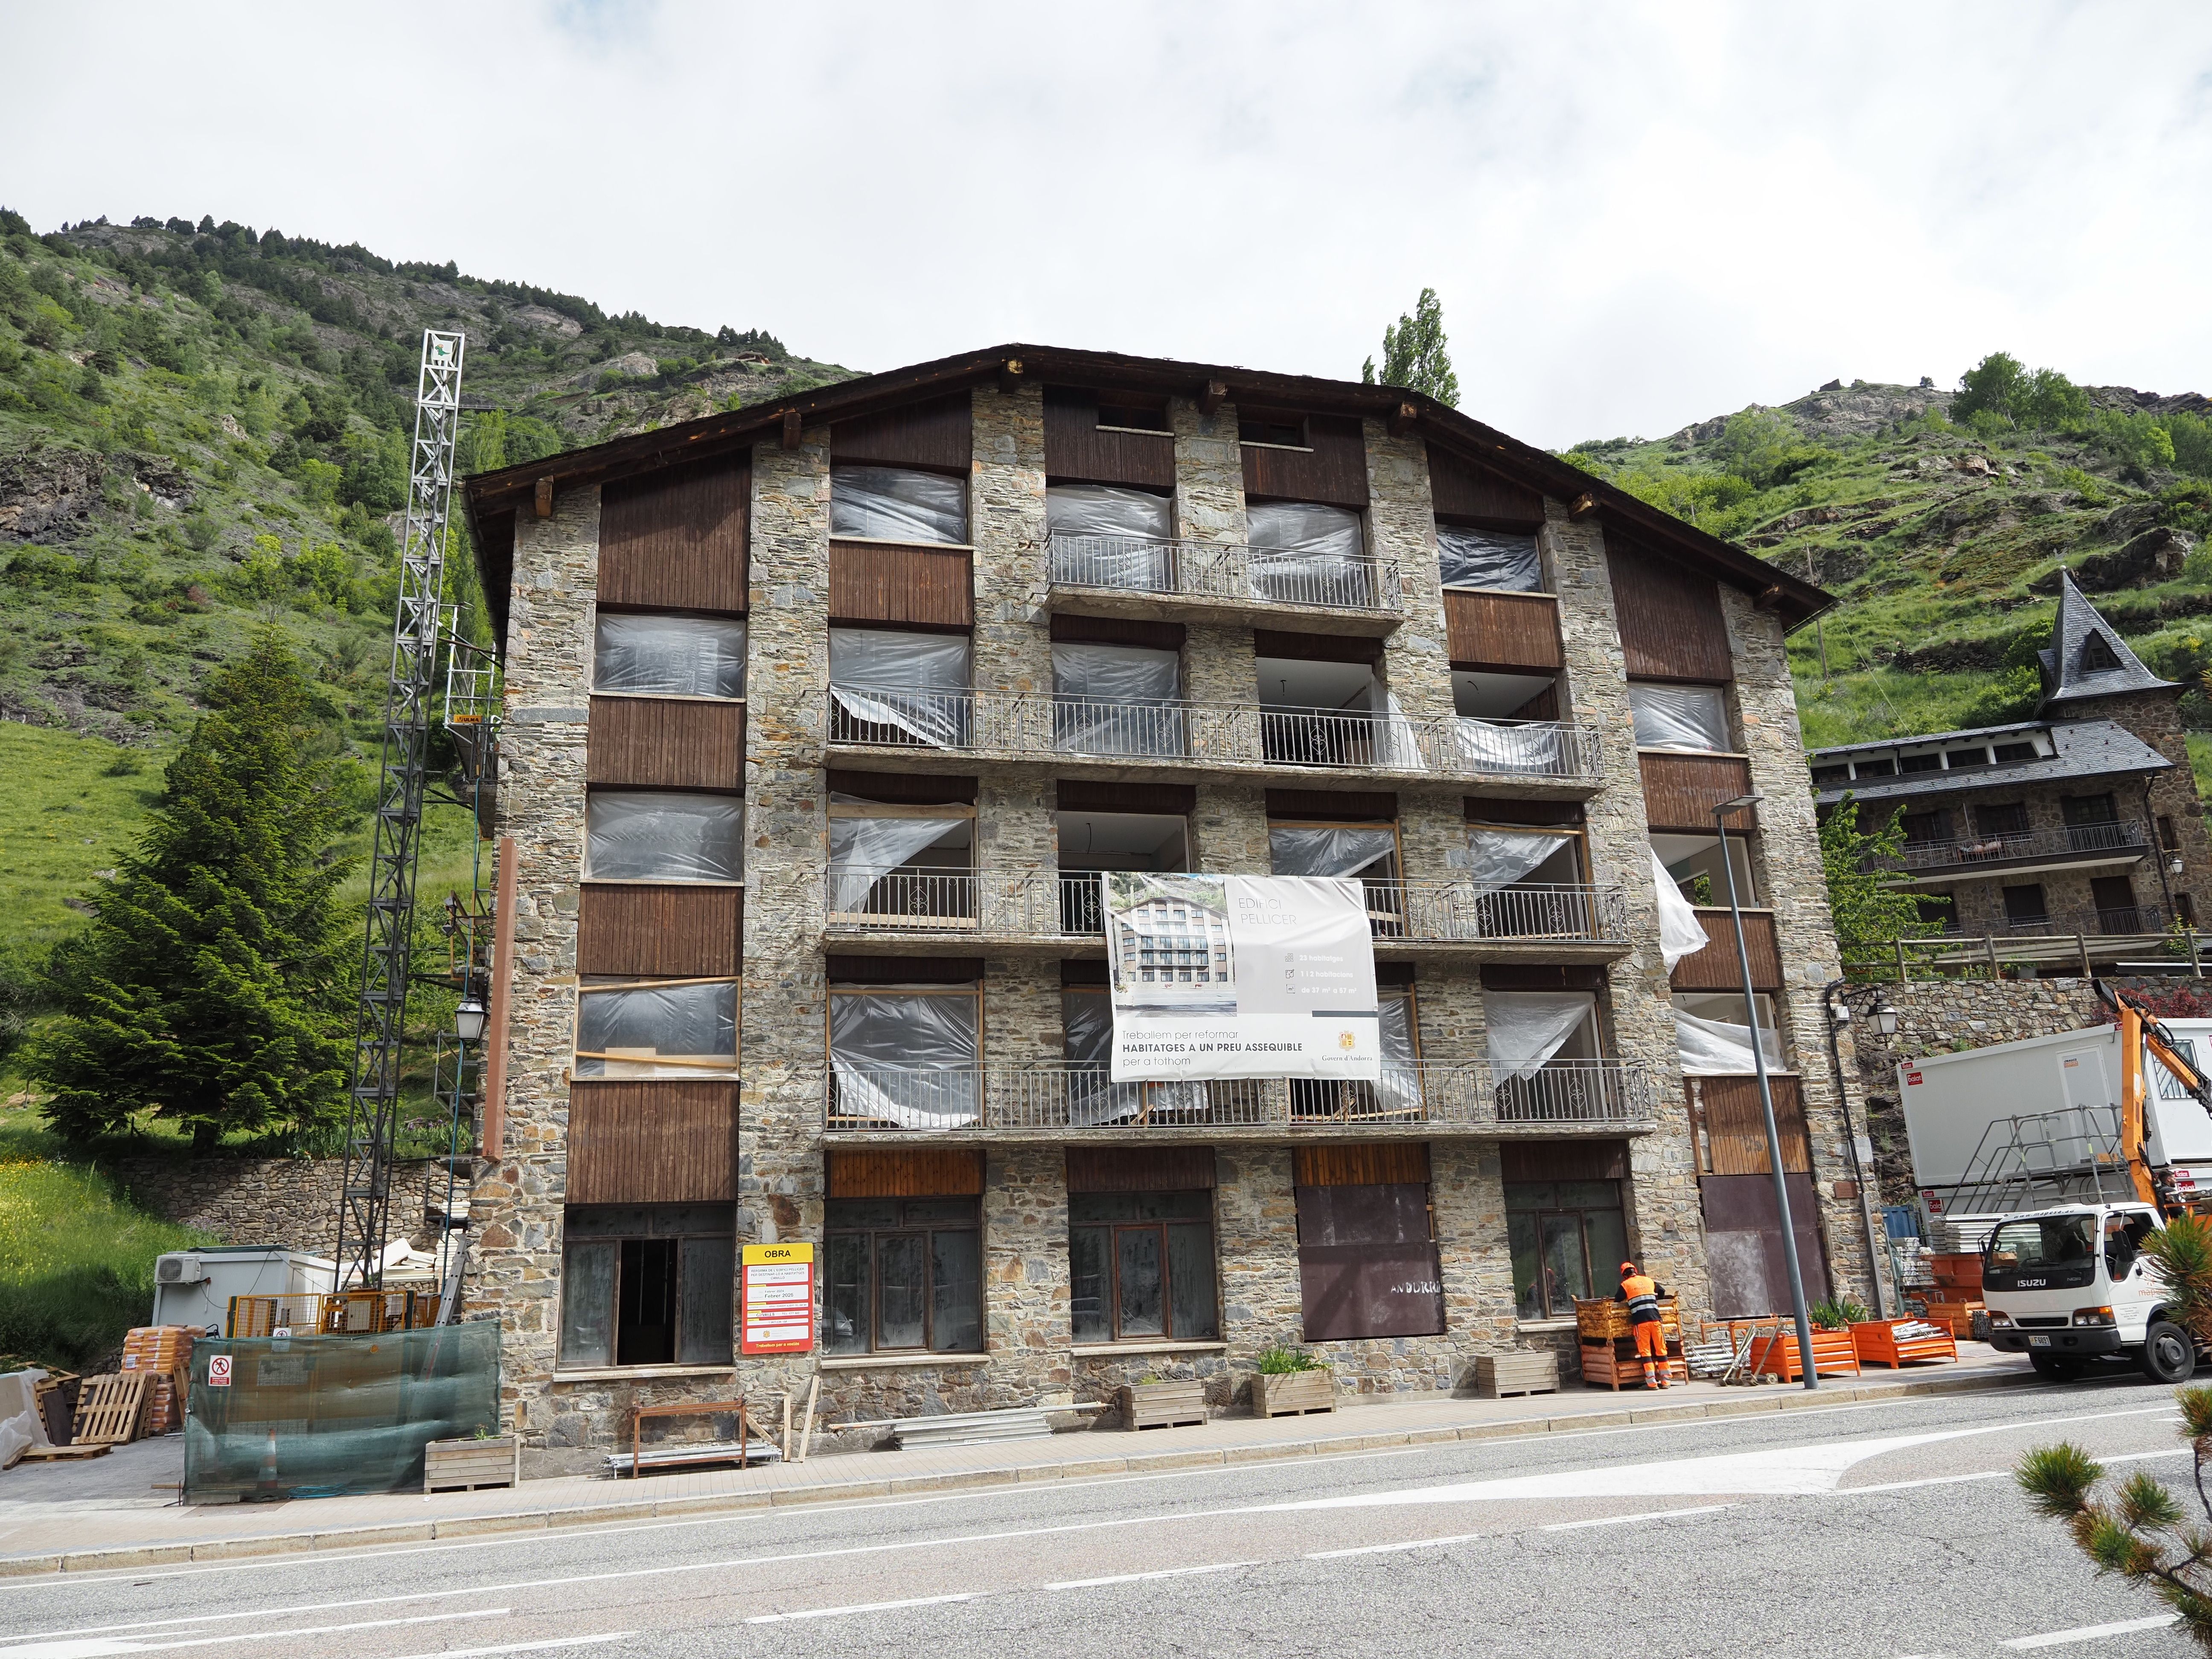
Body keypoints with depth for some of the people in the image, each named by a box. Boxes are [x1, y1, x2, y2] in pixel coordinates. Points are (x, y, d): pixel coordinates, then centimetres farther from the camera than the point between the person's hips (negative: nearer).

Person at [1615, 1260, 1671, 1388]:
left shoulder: (1626, 1285, 5)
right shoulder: (1649, 1281, 17)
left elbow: (1617, 1300, 7)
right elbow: (1662, 1291, 32)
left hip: (1640, 1322, -3)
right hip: (1656, 1319, 3)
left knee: (1645, 1351, 1)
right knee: (1661, 1349, 8)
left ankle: (1651, 1382, -5)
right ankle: (1665, 1381, 8)